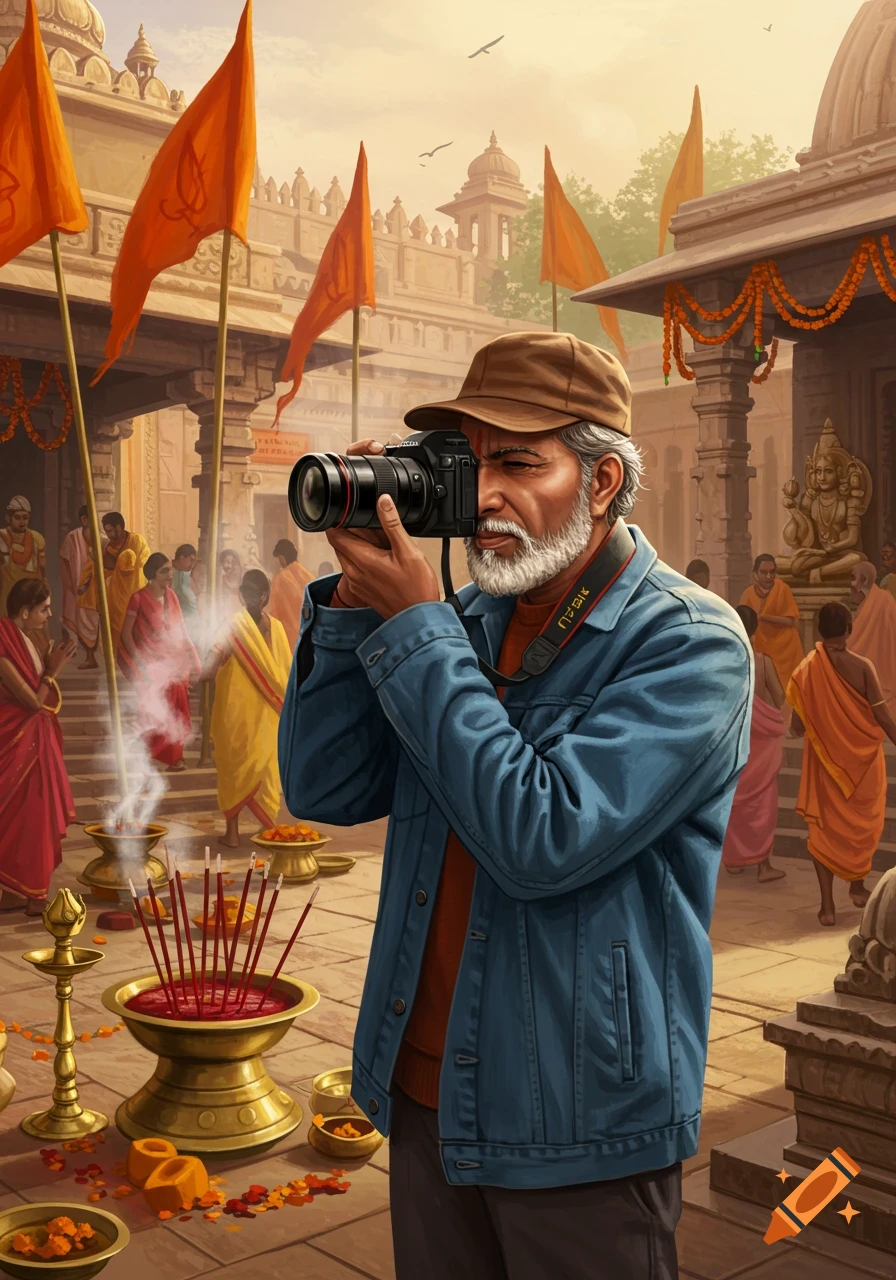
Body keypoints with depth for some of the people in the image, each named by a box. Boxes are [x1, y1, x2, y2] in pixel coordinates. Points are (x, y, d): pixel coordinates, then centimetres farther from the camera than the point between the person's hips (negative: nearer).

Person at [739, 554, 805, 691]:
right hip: (762, 649, 2)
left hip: (785, 648, -2)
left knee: (787, 686, 0)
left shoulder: (782, 589, -9)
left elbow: (791, 621, -13)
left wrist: (764, 617, -21)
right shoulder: (749, 594, -3)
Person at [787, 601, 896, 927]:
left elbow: (798, 726, -7)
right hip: (861, 757, -1)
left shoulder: (807, 669, -10)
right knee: (862, 821, 21)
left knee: (824, 825, 9)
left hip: (824, 759, 1)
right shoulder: (861, 666, -15)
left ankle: (827, 904, 6)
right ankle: (857, 885, 34)